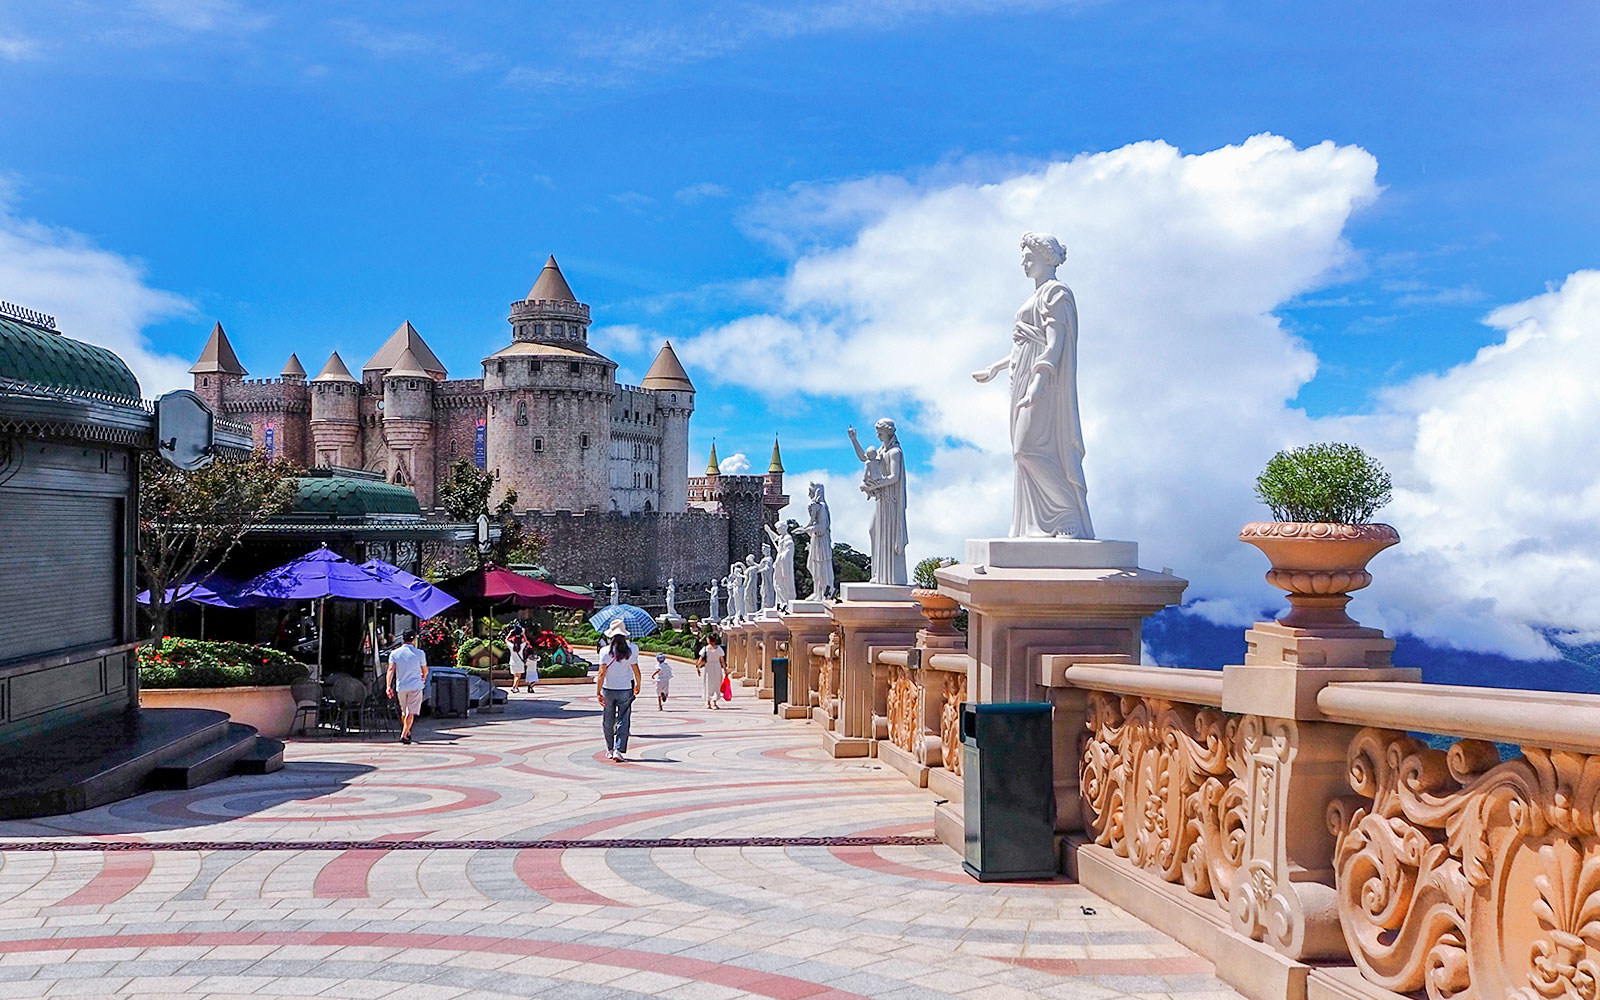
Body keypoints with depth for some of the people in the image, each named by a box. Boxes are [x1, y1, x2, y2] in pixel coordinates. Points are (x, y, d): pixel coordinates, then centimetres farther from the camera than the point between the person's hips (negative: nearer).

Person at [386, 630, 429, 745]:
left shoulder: (394, 653, 2)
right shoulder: (419, 653, -2)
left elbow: (391, 669, -10)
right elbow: (425, 670, 8)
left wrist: (388, 686, -15)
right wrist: (423, 678, 30)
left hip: (400, 686, 3)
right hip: (415, 686, -3)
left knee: (404, 711, 20)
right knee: (411, 712, -3)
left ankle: (406, 732, 34)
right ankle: (404, 735, -15)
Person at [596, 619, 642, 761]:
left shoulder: (605, 651, -9)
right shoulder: (631, 650, -6)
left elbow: (601, 673, -13)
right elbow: (636, 671, -2)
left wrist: (598, 693, -11)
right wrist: (638, 685, 15)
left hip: (608, 690, 0)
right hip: (625, 689, 0)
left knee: (608, 721, 16)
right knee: (623, 720, 3)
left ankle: (610, 749, 28)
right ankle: (618, 750, -9)